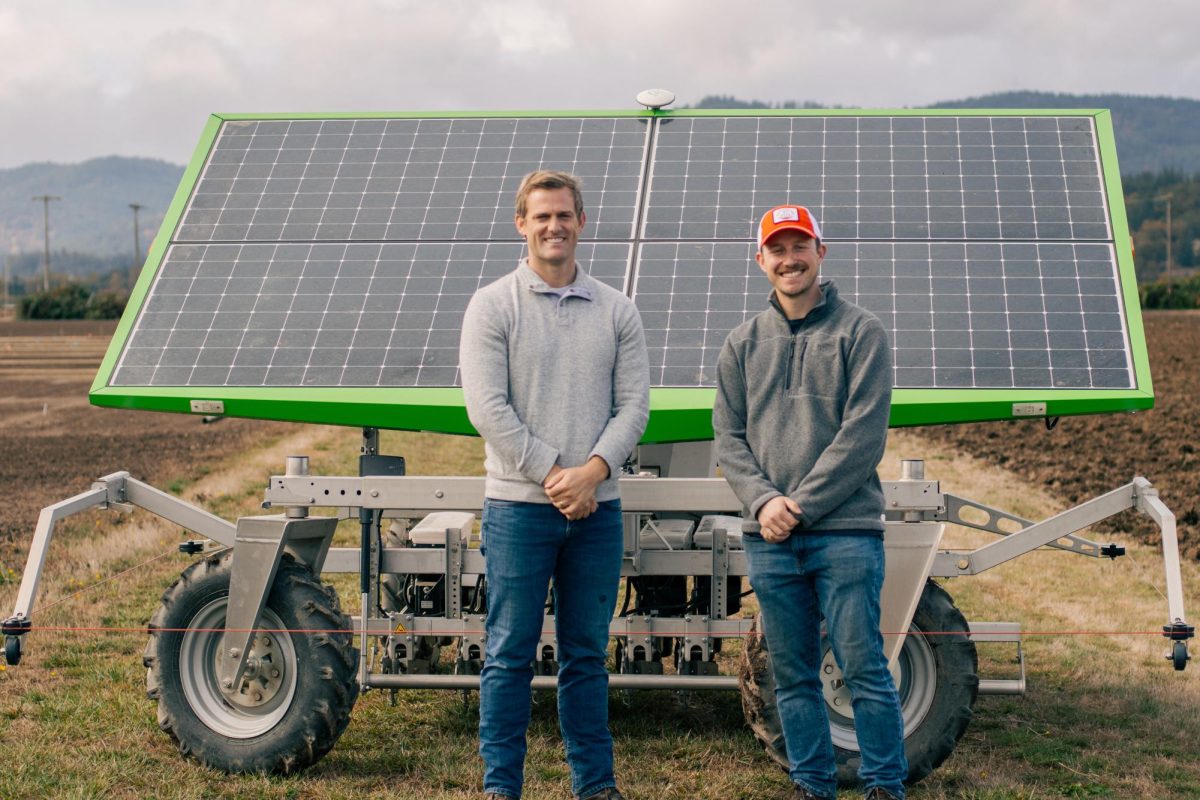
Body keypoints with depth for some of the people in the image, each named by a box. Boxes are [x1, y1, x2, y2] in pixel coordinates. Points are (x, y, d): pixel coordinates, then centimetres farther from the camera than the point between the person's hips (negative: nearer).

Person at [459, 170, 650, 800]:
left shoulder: (616, 311, 9)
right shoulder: (493, 305, -1)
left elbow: (634, 403, 3)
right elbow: (487, 406, -9)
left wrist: (593, 470, -13)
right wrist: (552, 475, -14)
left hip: (598, 509, 3)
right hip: (518, 506, -3)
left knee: (587, 653, 12)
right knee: (510, 653, 2)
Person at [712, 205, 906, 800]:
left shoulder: (860, 332, 0)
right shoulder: (743, 343, 13)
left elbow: (863, 435, -8)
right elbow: (728, 437, 8)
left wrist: (801, 503, -13)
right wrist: (762, 501, -9)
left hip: (845, 533, -4)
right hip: (768, 538, 4)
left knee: (863, 667, -2)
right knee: (792, 675, 9)